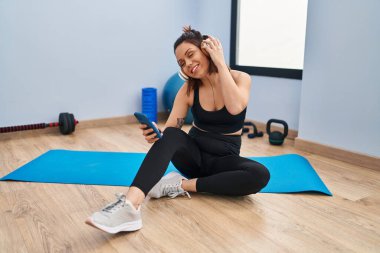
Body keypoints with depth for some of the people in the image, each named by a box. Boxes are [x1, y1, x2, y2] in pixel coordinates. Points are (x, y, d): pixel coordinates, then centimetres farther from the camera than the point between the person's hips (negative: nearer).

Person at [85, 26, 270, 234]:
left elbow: (235, 108, -31)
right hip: (195, 154, 1)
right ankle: (130, 205, -51)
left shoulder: (240, 78, -9)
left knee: (260, 175, -34)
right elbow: (170, 130, -12)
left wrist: (220, 63, -25)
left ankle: (182, 185, -28)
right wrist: (155, 135, -35)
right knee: (171, 135, -34)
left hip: (224, 159, 0)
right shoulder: (188, 89, -6)